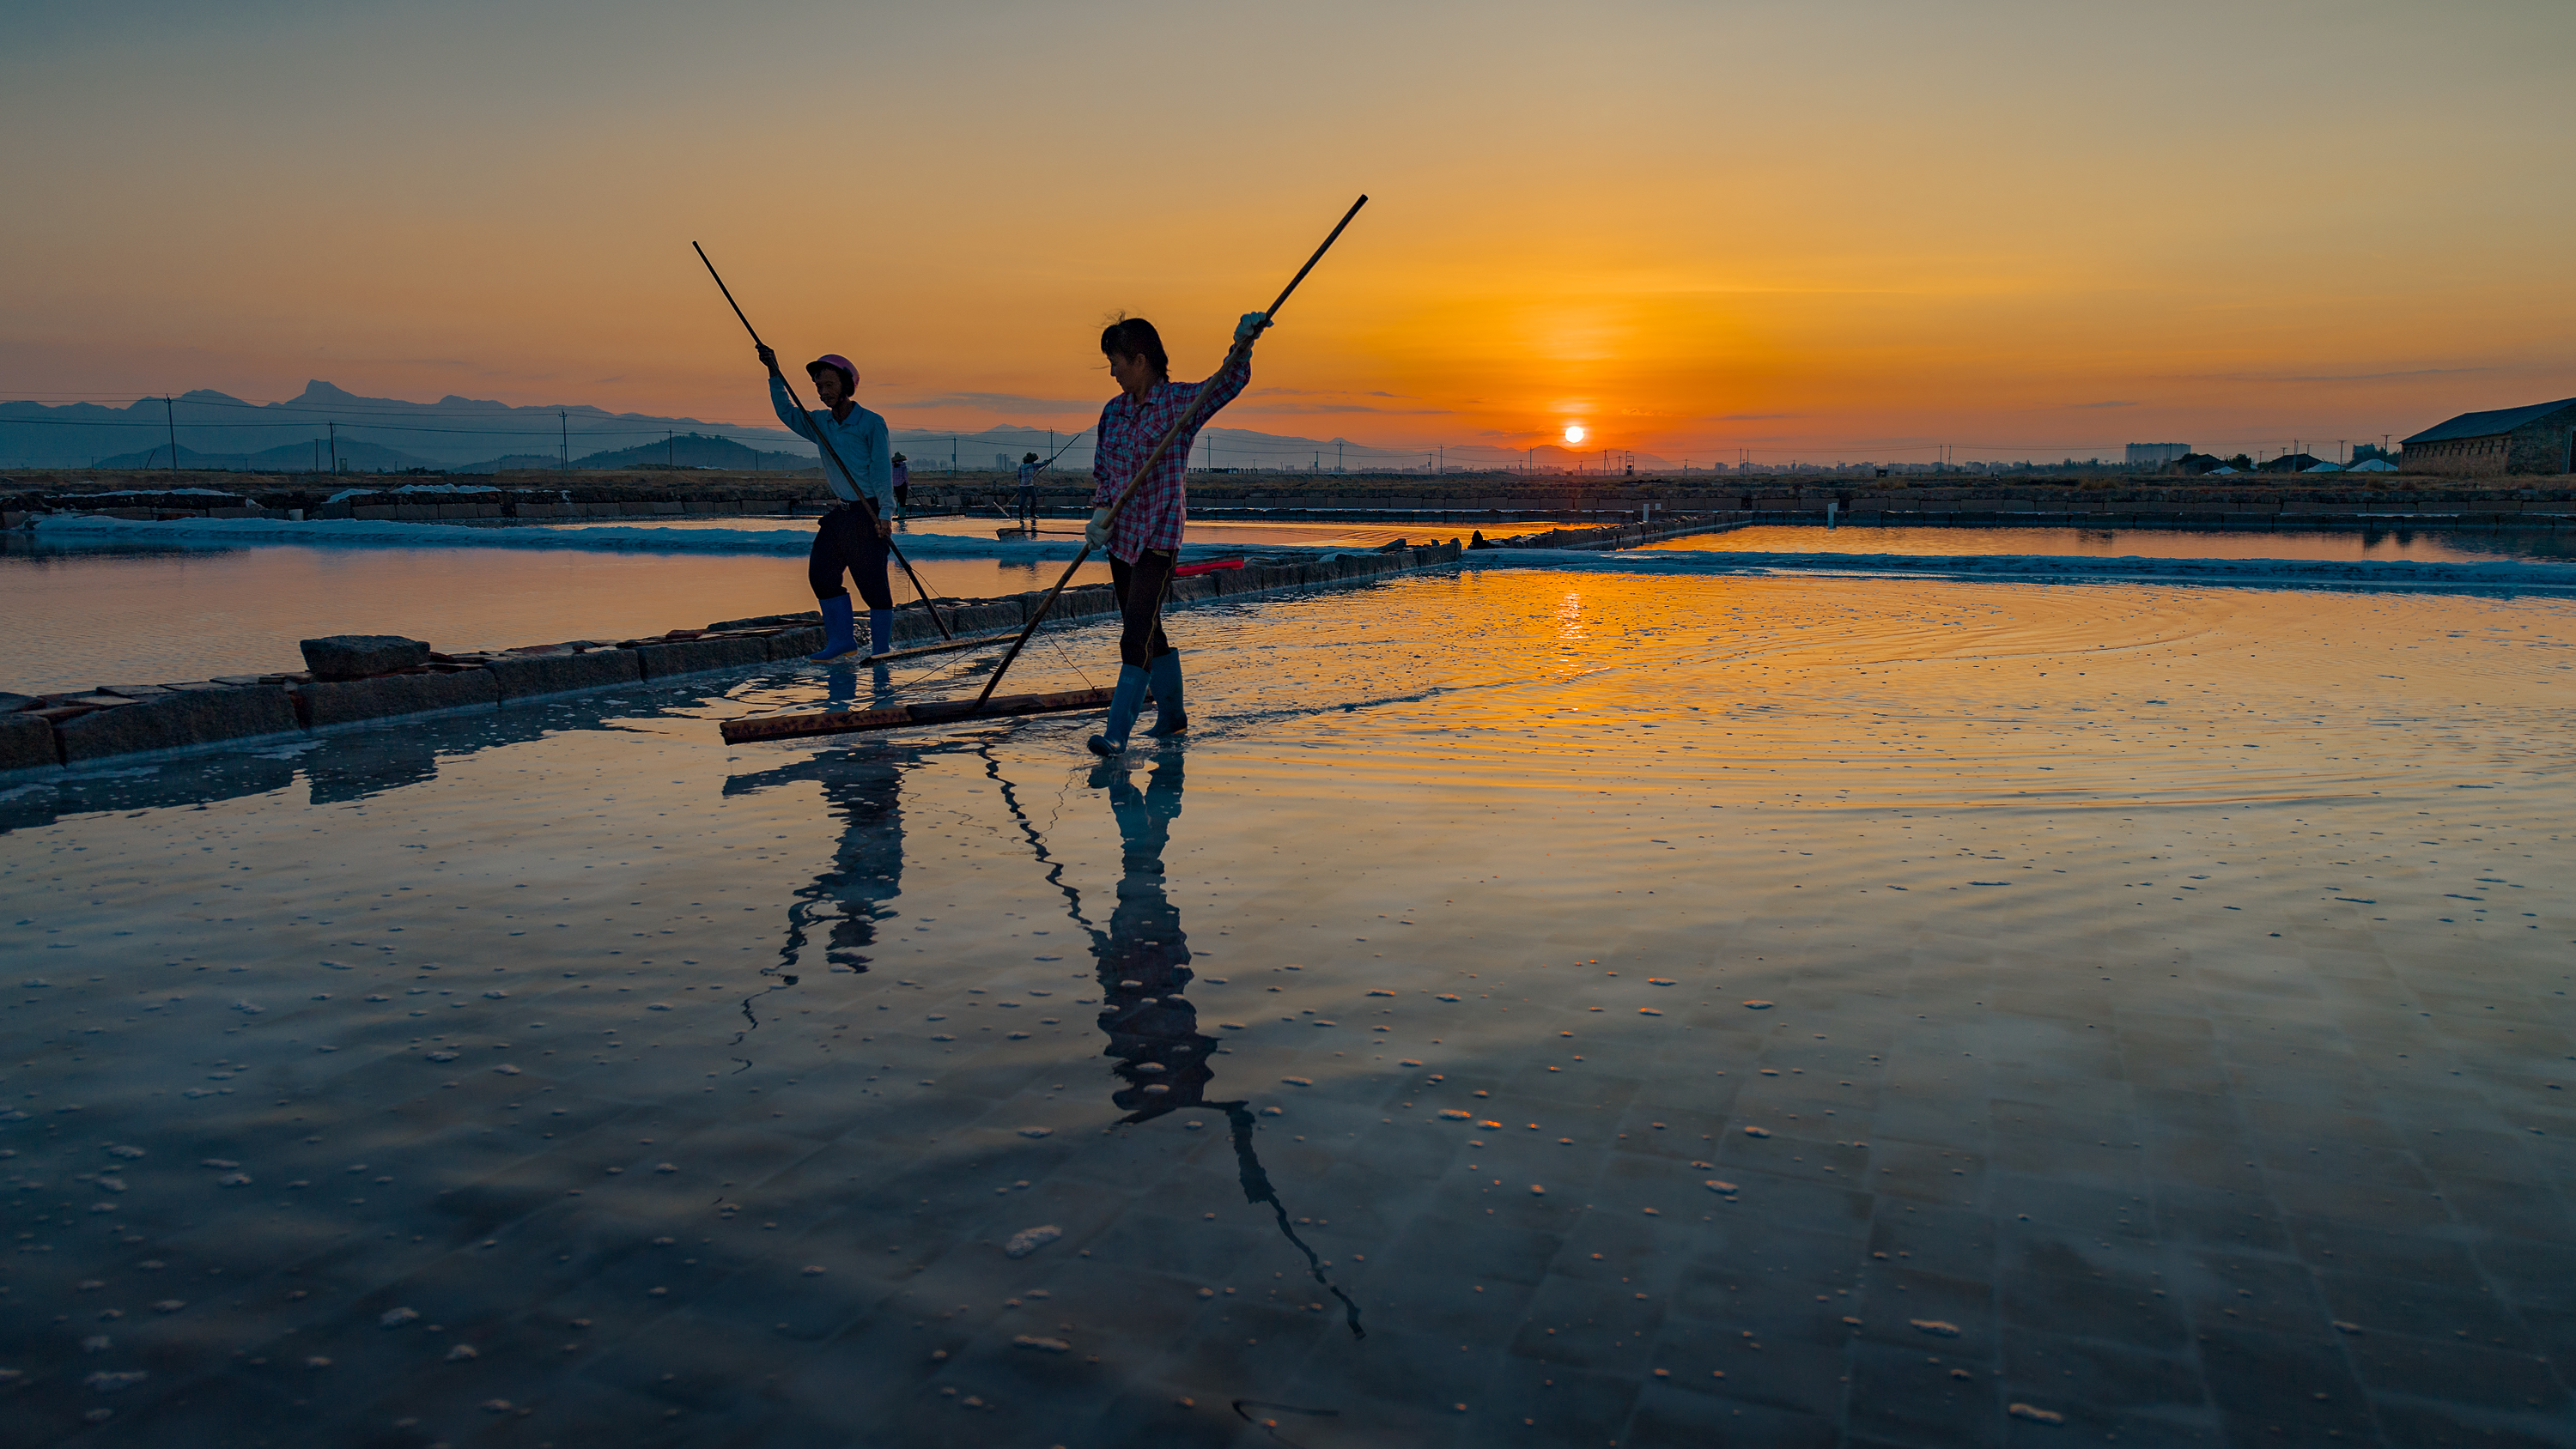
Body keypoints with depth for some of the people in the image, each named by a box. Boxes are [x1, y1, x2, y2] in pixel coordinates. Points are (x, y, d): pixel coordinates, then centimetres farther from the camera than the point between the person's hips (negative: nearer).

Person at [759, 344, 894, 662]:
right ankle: (842, 640, 11)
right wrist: (775, 374, 6)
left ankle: (881, 650, -1)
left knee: (873, 583, -7)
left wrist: (885, 512, -20)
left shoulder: (871, 423, -7)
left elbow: (882, 471, -11)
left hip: (869, 514, -7)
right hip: (840, 513, 7)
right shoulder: (820, 422, 13)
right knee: (821, 573, 3)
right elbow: (787, 412, 18)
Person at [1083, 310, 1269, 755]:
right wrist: (1101, 511, -7)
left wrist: (1242, 343, -35)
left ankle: (1116, 732, -14)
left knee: (1137, 635, -13)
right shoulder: (1114, 411, 10)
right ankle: (1172, 714, 31)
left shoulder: (1182, 401, -6)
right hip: (1121, 537, 7)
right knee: (1146, 632, 16)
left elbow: (1231, 381, -16)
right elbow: (1102, 471, 12)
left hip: (1159, 536, -7)